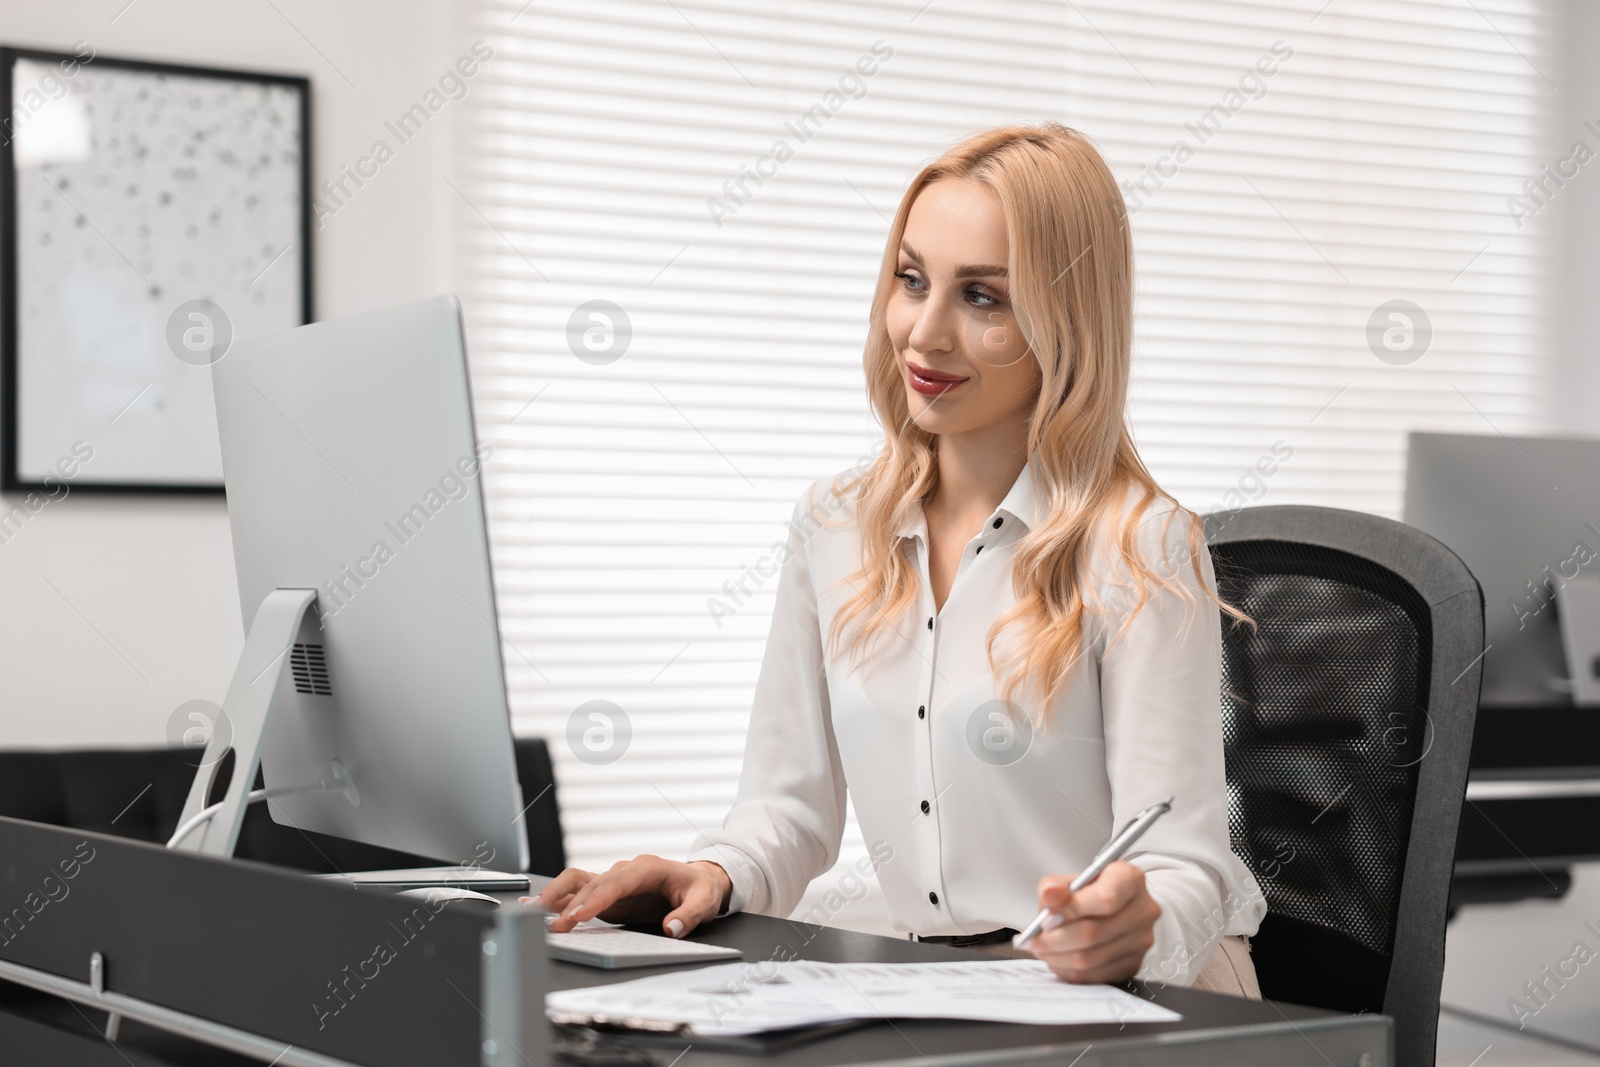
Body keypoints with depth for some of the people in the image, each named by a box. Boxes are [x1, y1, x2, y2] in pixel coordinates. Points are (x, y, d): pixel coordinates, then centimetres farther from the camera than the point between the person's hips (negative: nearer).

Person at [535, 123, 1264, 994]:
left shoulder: (1140, 550, -10)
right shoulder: (833, 527, 8)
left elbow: (1183, 870, -15)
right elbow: (792, 806, 13)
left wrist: (1132, 929, -37)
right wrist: (713, 877, -8)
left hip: (1136, 1018, -5)